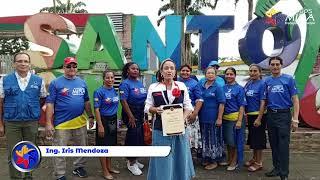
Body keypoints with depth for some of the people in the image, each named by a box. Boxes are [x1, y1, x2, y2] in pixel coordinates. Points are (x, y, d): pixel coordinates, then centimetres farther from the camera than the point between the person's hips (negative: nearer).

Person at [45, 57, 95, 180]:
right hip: (61, 124, -4)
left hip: (80, 123, 5)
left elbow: (86, 102, 16)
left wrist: (91, 116, 13)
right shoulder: (55, 83, -6)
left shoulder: (82, 83, 9)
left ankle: (79, 167, 38)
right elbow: (50, 104, -8)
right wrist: (49, 123, -13)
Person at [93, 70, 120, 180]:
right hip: (104, 120, -6)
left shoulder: (115, 91, 5)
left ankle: (109, 167, 31)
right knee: (103, 146, 4)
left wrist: (116, 121, 12)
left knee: (111, 144, 16)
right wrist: (100, 125, -18)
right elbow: (96, 109, -15)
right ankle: (105, 171, 17)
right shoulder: (99, 92, -13)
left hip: (113, 120, 6)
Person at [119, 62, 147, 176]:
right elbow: (123, 101, -19)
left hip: (141, 114, 8)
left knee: (140, 137, 14)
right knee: (134, 136, -1)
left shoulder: (140, 83, 10)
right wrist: (131, 117, -21)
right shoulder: (125, 84, -12)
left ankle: (133, 160, 31)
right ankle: (131, 163, 17)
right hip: (131, 114, -7)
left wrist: (145, 115, 11)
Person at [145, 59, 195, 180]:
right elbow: (147, 107, 3)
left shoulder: (182, 86, 4)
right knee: (163, 159, 5)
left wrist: (182, 119, -11)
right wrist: (156, 110, -17)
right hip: (161, 129, -1)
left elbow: (188, 106, 4)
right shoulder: (153, 87, 1)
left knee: (179, 157, 11)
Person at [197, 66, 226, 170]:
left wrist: (219, 118, -17)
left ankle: (214, 160, 17)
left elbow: (221, 104, -11)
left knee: (214, 139, 4)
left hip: (213, 118, -5)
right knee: (205, 139, 15)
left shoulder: (218, 88, -7)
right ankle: (206, 158, 31)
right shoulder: (201, 87, 7)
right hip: (203, 118, 5)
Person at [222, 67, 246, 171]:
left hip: (235, 117, -5)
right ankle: (229, 159, 33)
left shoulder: (239, 88, -5)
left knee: (235, 140, 4)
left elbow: (242, 106, -7)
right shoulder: (223, 88, 7)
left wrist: (239, 120, -15)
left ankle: (235, 162, 21)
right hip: (225, 118, 5)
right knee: (227, 140, 16)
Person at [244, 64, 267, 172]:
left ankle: (258, 163, 16)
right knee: (252, 138, 17)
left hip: (258, 115, -7)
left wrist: (259, 119, -20)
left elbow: (263, 102, -16)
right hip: (250, 115, 7)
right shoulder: (248, 84, 8)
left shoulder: (262, 84, -13)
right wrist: (246, 114, 8)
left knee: (258, 139, 3)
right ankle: (254, 158, 34)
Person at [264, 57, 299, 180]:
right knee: (273, 144, 13)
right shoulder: (267, 81, 8)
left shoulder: (288, 79, -3)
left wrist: (295, 119, -11)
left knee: (283, 145, -3)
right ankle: (276, 168, 27)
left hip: (284, 115, -4)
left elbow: (295, 99, -5)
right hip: (270, 115, 4)